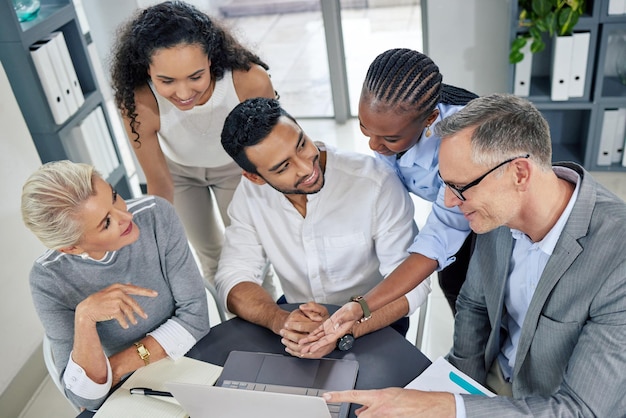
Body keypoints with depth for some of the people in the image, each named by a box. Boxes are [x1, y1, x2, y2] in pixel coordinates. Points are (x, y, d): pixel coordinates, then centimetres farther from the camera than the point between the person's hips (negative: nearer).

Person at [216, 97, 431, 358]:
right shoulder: (250, 195, -9)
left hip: (374, 325, -3)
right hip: (296, 318, 4)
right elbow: (233, 279, -9)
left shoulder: (376, 183, -21)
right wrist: (279, 320, -29)